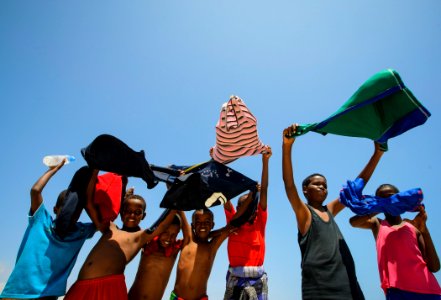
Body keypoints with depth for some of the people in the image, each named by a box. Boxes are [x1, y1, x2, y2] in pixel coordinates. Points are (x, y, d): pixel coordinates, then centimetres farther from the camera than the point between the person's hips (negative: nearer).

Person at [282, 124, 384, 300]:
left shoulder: (330, 210, 19)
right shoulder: (303, 212, 3)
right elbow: (289, 184, -13)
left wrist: (378, 153, 16)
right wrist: (287, 146, -25)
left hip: (346, 285, 6)